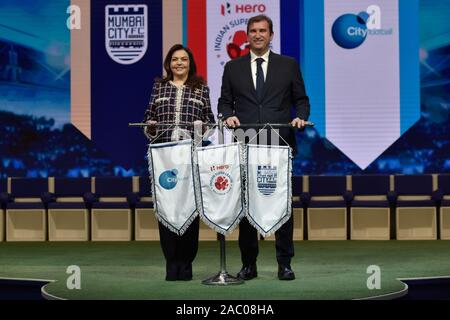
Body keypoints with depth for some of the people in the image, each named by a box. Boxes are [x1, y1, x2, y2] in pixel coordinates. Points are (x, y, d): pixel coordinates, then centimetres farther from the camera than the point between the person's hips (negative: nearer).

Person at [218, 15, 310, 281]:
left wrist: (300, 117, -9)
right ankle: (249, 264, 11)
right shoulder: (233, 68, 11)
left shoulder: (289, 65, 9)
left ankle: (285, 264, 7)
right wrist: (228, 116, -8)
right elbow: (225, 102, 12)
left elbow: (301, 99, 10)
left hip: (280, 145, -1)